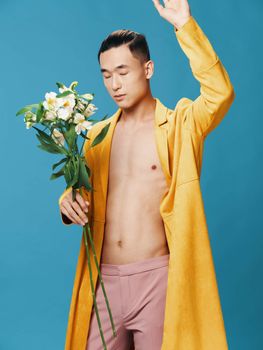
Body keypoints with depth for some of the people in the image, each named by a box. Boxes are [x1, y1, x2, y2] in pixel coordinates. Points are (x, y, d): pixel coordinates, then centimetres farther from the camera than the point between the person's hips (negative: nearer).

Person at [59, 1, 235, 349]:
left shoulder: (179, 125, -3)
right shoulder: (98, 136, 11)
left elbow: (220, 94, -22)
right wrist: (69, 203, -4)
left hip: (156, 277, -4)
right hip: (104, 280, 4)